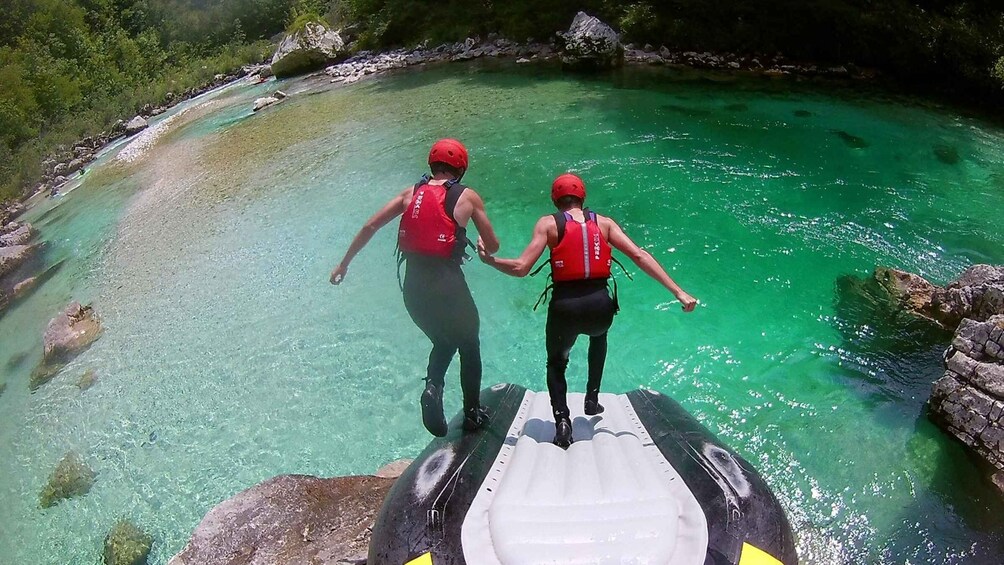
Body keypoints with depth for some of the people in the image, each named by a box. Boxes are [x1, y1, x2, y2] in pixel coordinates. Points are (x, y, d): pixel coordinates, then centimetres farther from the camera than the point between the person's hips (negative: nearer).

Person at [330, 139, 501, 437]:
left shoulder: (411, 193, 9)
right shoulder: (467, 197, 0)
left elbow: (370, 227, 7)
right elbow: (493, 247, 5)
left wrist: (344, 264, 15)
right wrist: (482, 245, 28)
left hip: (413, 287, 4)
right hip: (448, 286, -4)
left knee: (443, 342, 29)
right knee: (469, 346, 21)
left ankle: (433, 386, 4)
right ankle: (472, 413, 27)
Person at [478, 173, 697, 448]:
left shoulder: (548, 224, 4)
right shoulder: (604, 223, 11)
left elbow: (521, 268, -4)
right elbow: (639, 255, 2)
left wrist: (489, 259, 13)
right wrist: (679, 292, 2)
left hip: (565, 307, -2)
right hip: (600, 307, 2)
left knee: (556, 361, 27)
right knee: (598, 334, 40)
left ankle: (562, 419, 5)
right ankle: (592, 398, 38)